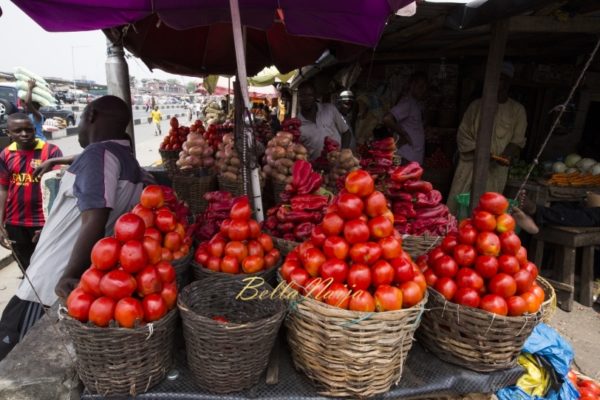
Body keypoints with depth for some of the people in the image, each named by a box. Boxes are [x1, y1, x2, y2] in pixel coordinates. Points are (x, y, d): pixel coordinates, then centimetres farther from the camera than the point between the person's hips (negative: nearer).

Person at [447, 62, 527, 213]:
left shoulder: (517, 110, 7)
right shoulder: (476, 105, 6)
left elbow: (517, 140, 8)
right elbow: (463, 134, 6)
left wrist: (507, 155, -12)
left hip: (496, 168, 0)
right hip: (470, 164, 0)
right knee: (457, 205, -1)